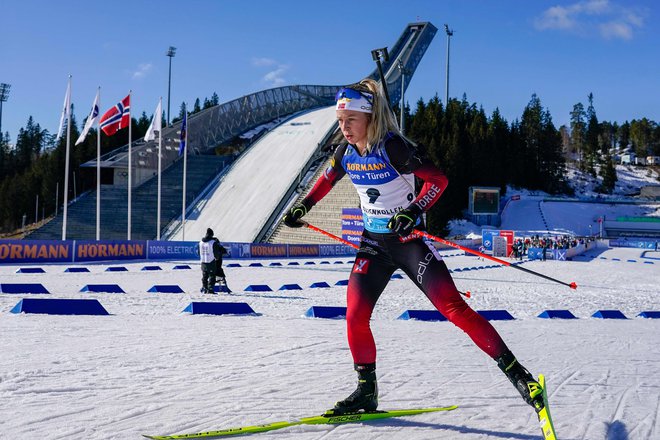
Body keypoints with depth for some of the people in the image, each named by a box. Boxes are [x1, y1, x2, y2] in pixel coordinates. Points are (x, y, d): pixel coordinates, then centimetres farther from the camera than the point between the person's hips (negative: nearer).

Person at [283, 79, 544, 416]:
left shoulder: (392, 147, -20)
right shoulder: (346, 153, -1)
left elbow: (438, 179, -21)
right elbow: (327, 180, 22)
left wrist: (413, 212, -33)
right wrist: (302, 207, 14)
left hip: (409, 241, -6)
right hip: (373, 244, 6)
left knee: (453, 308, -14)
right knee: (355, 317, -3)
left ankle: (515, 371, -10)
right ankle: (366, 391, 14)